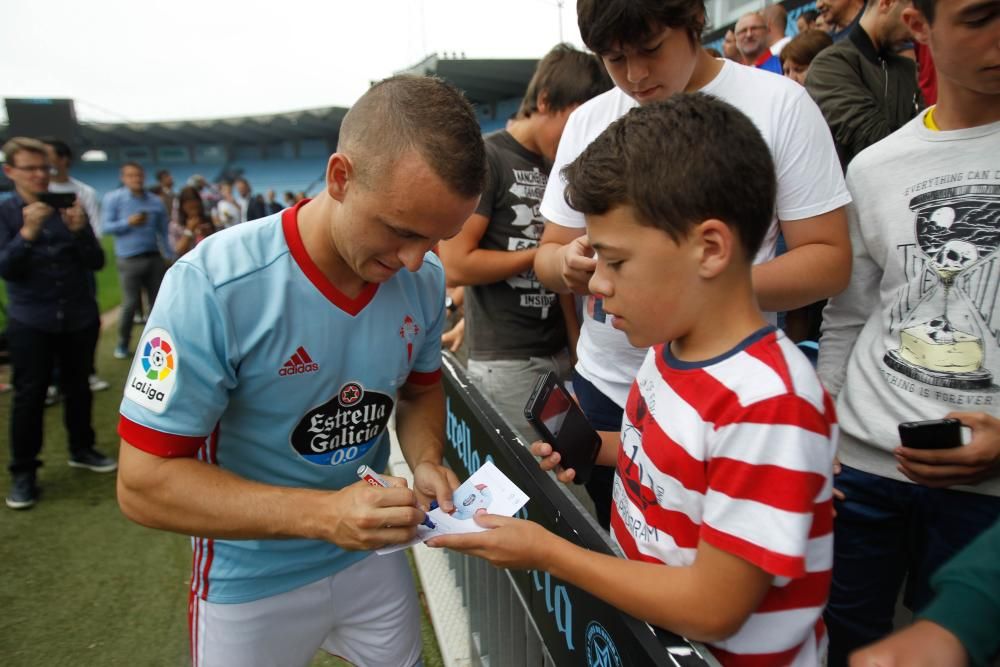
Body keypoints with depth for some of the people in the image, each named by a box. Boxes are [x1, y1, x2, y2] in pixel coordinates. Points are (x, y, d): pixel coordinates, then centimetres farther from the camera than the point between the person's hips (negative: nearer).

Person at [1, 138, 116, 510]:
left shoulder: (70, 207, 3)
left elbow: (96, 263, -2)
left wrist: (79, 230, -20)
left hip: (80, 316, 2)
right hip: (30, 321, -2)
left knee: (77, 387, 13)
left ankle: (82, 450, 29)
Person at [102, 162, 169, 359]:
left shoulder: (156, 201, 7)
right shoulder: (113, 198, -1)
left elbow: (163, 232, 12)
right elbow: (106, 227, -6)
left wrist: (169, 257, 10)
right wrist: (128, 222, -21)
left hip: (154, 258, 3)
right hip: (129, 260, -3)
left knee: (158, 302, 6)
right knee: (131, 303, -3)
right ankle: (122, 343, 14)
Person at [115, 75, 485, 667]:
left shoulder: (425, 280, -13)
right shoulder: (213, 287, -28)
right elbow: (144, 482, -23)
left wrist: (427, 462, -16)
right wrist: (322, 515, -34)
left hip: (374, 556, 4)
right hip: (254, 580, -4)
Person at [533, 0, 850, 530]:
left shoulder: (779, 104, -7)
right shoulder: (587, 121, 5)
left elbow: (829, 259, -8)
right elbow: (548, 254, 8)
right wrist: (569, 263, -16)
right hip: (604, 387, 4)